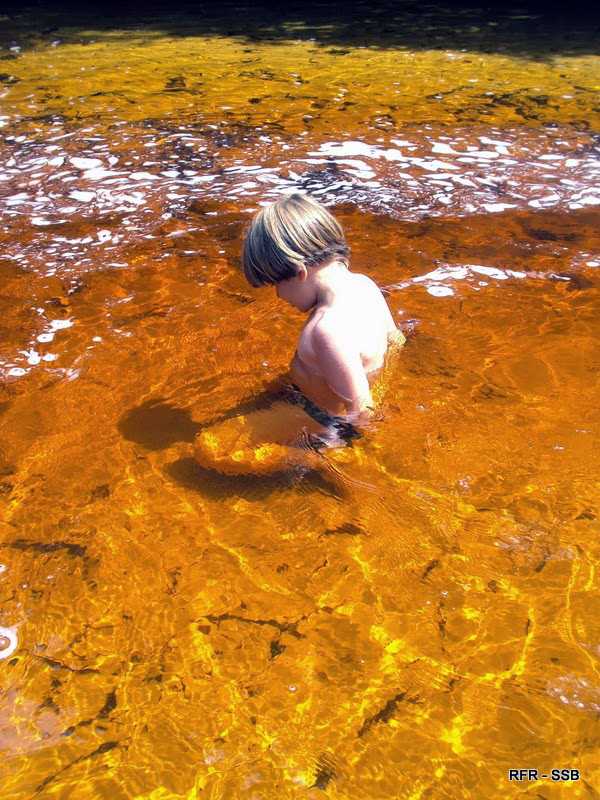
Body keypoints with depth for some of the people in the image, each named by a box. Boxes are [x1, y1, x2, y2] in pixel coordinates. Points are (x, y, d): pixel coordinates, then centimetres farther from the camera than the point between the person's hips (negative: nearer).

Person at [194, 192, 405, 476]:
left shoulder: (330, 329, -37)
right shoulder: (363, 283, -9)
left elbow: (361, 414, -30)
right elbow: (395, 339, 8)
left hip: (322, 422, -10)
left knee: (207, 448, -10)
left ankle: (312, 460, -9)